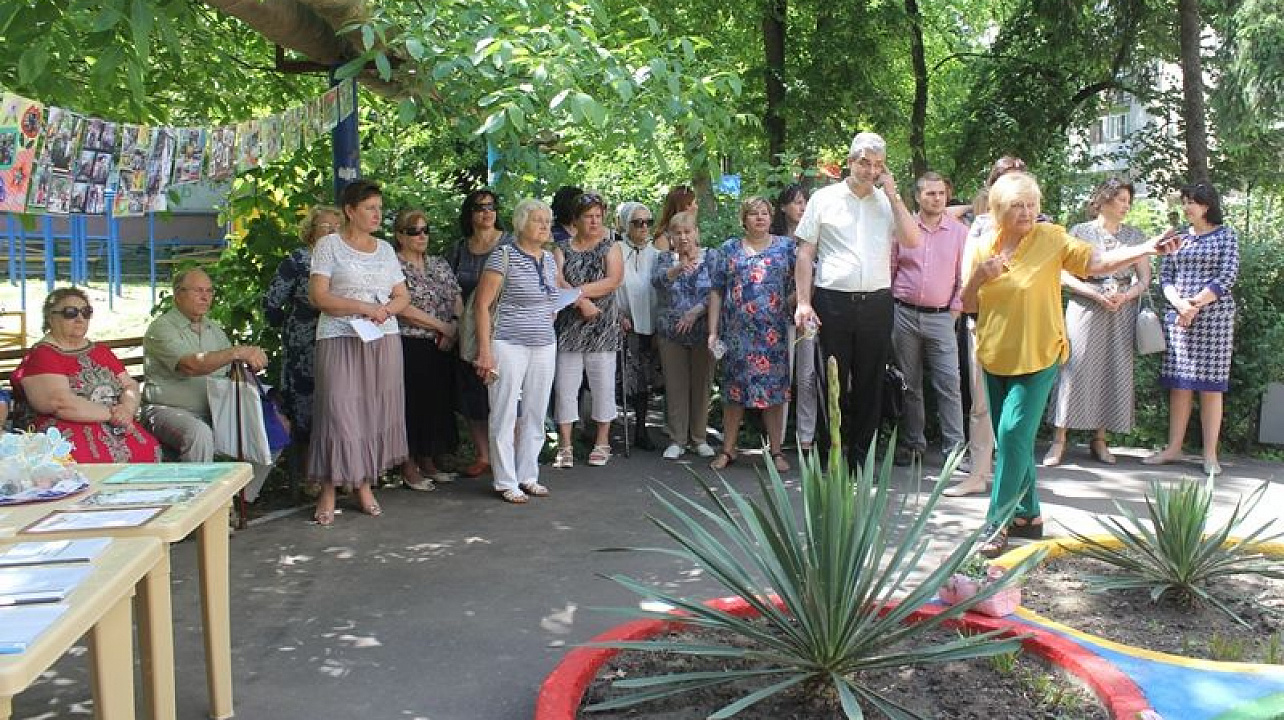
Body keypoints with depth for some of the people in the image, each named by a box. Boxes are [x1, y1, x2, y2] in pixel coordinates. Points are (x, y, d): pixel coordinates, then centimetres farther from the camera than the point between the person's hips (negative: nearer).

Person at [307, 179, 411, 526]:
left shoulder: (385, 249, 15)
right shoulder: (329, 245, 0)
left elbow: (403, 297, 15)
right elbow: (318, 296, -9)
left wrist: (386, 309, -7)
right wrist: (366, 308, -15)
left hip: (384, 340, 5)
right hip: (340, 339, -5)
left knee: (376, 411, 4)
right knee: (338, 410, -8)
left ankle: (364, 483, 15)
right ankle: (329, 489, 2)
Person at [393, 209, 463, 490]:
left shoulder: (439, 265, 14)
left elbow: (458, 300, 11)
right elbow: (403, 309, -16)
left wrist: (455, 326, -9)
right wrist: (442, 326, -14)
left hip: (441, 348, 6)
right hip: (410, 348, -6)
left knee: (438, 403, 9)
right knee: (412, 405, -2)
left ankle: (428, 462, 22)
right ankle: (409, 469, 8)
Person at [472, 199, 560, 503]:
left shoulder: (549, 259, 11)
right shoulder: (504, 256, -9)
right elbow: (483, 305, -10)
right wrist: (485, 350, -15)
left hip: (544, 346, 6)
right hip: (509, 344, -6)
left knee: (535, 414, 11)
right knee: (505, 415, 0)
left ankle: (528, 476, 22)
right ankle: (506, 482, 9)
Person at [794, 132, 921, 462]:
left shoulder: (888, 202, 10)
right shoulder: (824, 198, 3)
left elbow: (912, 241, -3)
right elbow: (806, 253, 2)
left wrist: (893, 194, -3)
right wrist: (803, 302, -6)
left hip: (877, 302, 2)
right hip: (833, 301, -2)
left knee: (870, 384, 8)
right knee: (833, 383, 3)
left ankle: (860, 455, 19)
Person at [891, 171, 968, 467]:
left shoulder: (960, 232, 4)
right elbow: (888, 270, 8)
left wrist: (956, 308, -1)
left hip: (941, 317, -1)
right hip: (904, 313, 1)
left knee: (949, 384, -7)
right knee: (909, 384, 8)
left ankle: (954, 447, -2)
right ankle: (912, 444, 17)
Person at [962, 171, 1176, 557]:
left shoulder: (1051, 238, -7)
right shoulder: (983, 247, 3)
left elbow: (1098, 261, -16)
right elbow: (968, 305, 7)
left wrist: (1147, 248, -29)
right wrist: (978, 276, -12)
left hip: (1037, 357, -5)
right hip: (994, 358, 5)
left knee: (1014, 432, -15)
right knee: (1012, 438, 12)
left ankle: (998, 521, -8)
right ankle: (1028, 514, 27)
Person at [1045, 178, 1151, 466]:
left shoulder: (1135, 236, 10)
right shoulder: (1080, 232, 1)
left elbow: (1144, 278, 9)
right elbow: (1064, 275, -4)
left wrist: (1125, 296, -10)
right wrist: (1097, 294, -14)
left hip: (1121, 313, 4)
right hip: (1085, 310, -3)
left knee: (1114, 372, 3)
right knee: (1075, 369, -7)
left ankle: (1099, 440, 13)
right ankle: (1059, 440, -3)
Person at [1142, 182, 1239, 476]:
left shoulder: (1226, 236, 3)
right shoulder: (1179, 237, 13)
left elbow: (1227, 277, -7)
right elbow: (1164, 276, 7)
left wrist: (1195, 305, -13)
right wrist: (1179, 303, -11)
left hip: (1214, 316, -4)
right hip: (1177, 316, 4)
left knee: (1210, 385, -3)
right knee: (1179, 384, 4)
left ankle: (1210, 454, 1)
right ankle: (1173, 448, 9)